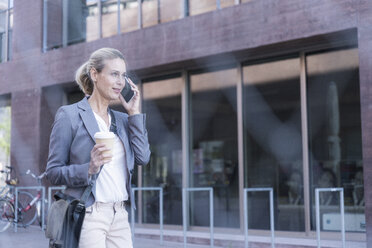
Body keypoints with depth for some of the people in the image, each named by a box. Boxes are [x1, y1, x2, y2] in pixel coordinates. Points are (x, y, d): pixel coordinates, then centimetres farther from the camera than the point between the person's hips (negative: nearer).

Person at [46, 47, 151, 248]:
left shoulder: (122, 120, 14)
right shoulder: (69, 115, -2)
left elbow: (143, 158, 1)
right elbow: (53, 171, -4)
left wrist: (134, 114, 2)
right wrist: (88, 169, -21)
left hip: (119, 216, 6)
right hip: (88, 215, -5)